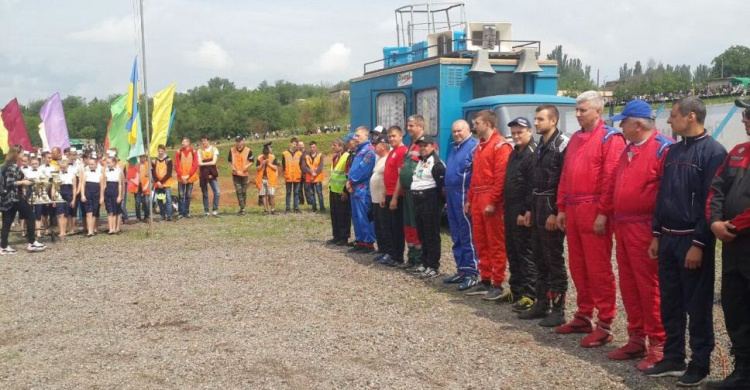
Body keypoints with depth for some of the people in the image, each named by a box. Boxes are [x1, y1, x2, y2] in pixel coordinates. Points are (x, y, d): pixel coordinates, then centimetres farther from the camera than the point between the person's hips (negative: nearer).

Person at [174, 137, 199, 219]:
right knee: (181, 195, -3)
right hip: (181, 178, 0)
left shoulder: (193, 152, 2)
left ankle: (187, 212, 14)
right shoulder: (178, 152, 2)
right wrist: (181, 176, -11)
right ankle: (181, 213, 2)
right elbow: (176, 165, -1)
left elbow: (195, 165, -2)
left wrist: (188, 175, -11)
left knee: (188, 196, 6)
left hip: (190, 177, 0)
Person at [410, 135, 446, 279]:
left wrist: (437, 202, -14)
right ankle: (424, 262, 23)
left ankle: (433, 267, -2)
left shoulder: (436, 163, -12)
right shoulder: (420, 161, 19)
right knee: (422, 233, 14)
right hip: (418, 200, 10)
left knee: (432, 234, -6)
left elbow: (441, 185, -16)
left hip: (430, 201, -10)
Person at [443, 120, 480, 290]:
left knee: (467, 236, -7)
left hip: (465, 197, -9)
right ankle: (462, 269, 21)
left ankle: (472, 273, -2)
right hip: (452, 196, 9)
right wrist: (446, 189, 18)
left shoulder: (474, 146, -11)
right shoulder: (453, 148, 19)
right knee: (456, 236, 13)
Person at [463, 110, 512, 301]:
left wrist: (492, 202, -21)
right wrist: (470, 199, 17)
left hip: (491, 202, -9)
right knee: (480, 242, 12)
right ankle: (485, 281, 20)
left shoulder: (500, 145, -9)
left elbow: (501, 176, -17)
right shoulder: (480, 146, 20)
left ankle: (497, 285, 0)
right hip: (478, 201, 9)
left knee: (496, 244, -4)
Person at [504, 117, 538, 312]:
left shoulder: (532, 153, -12)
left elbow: (533, 186, -18)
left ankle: (529, 295, -5)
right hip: (511, 211, 10)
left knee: (526, 253, -7)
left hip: (523, 212, -10)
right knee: (512, 251, 14)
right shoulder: (514, 153, 19)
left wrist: (526, 212, -21)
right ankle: (515, 290, 24)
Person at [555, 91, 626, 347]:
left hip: (594, 213, -8)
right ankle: (584, 316, 24)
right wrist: (562, 208, 13)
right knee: (577, 266, 13)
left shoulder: (610, 138, -7)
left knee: (598, 268, -4)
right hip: (573, 211, 8)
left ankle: (605, 324, 2)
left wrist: (603, 214, -19)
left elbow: (611, 179, -15)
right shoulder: (575, 139, 17)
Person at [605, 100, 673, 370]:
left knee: (649, 286, -3)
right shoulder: (628, 150, 16)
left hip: (644, 229, -9)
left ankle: (658, 347, 6)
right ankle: (636, 340, 23)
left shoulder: (663, 148, -11)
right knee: (628, 286, 13)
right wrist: (615, 219, 16)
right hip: (622, 227, 9)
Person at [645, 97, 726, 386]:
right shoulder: (673, 152, 13)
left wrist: (699, 244, -18)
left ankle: (700, 364, 13)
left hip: (693, 241, -7)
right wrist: (656, 235, 13)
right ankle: (673, 359, 23)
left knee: (698, 305, 2)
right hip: (667, 238, 7)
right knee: (669, 303, 12)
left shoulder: (713, 152, -11)